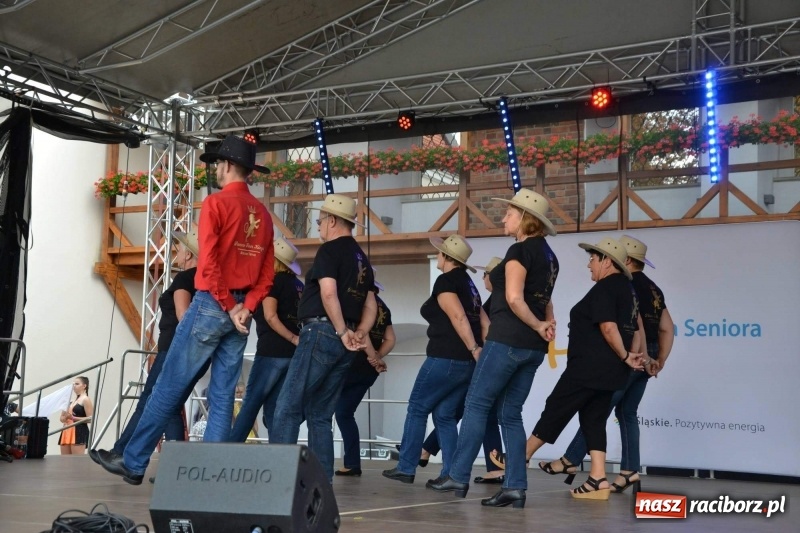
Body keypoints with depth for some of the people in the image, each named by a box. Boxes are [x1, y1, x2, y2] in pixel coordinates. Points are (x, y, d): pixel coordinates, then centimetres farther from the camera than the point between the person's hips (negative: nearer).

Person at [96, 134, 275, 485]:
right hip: (240, 311, 6)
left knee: (169, 387, 2)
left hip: (212, 305, -6)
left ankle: (134, 463, 10)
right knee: (223, 397, 6)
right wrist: (246, 308, -1)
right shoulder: (263, 213, 12)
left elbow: (208, 264, -16)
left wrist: (228, 306, -9)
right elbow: (267, 274, 8)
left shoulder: (215, 203, -8)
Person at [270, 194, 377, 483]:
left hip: (322, 332, -8)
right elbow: (371, 305, 16)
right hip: (343, 343, 8)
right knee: (320, 413, 11)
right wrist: (359, 333, 2)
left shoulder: (330, 250, -6)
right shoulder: (362, 258, 20)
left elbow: (328, 292, -20)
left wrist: (342, 332, -15)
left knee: (288, 408, -6)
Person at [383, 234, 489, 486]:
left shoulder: (445, 281, -7)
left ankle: (406, 468, 8)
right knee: (445, 415, 11)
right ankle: (451, 474, 4)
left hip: (446, 358, -8)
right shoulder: (468, 284, 19)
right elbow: (484, 323, 15)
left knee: (417, 408, 5)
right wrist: (483, 351, 9)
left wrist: (474, 349, -21)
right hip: (468, 362, 8)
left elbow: (459, 318, -18)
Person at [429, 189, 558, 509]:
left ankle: (459, 477, 4)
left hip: (508, 339, -8)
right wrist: (547, 324, -3)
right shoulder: (548, 255, 17)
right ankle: (515, 487, 4)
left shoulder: (520, 250, -10)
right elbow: (544, 299, 15)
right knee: (510, 413, 9)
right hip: (533, 346, 8)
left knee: (477, 404, 1)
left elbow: (514, 299, -20)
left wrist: (538, 326, -8)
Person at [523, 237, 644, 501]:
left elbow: (608, 328, -23)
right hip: (610, 371, 10)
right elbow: (635, 328, 19)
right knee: (594, 419, 9)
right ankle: (598, 480, 1)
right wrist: (633, 355, 9)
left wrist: (625, 356, -12)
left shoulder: (604, 289, -13)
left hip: (589, 368, -10)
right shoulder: (627, 289, 17)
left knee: (555, 411, -1)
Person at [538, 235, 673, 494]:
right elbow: (667, 329, 17)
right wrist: (659, 361, 13)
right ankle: (629, 471, 5)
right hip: (643, 359, 9)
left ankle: (570, 461, -1)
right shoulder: (653, 289, 19)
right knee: (627, 413, 10)